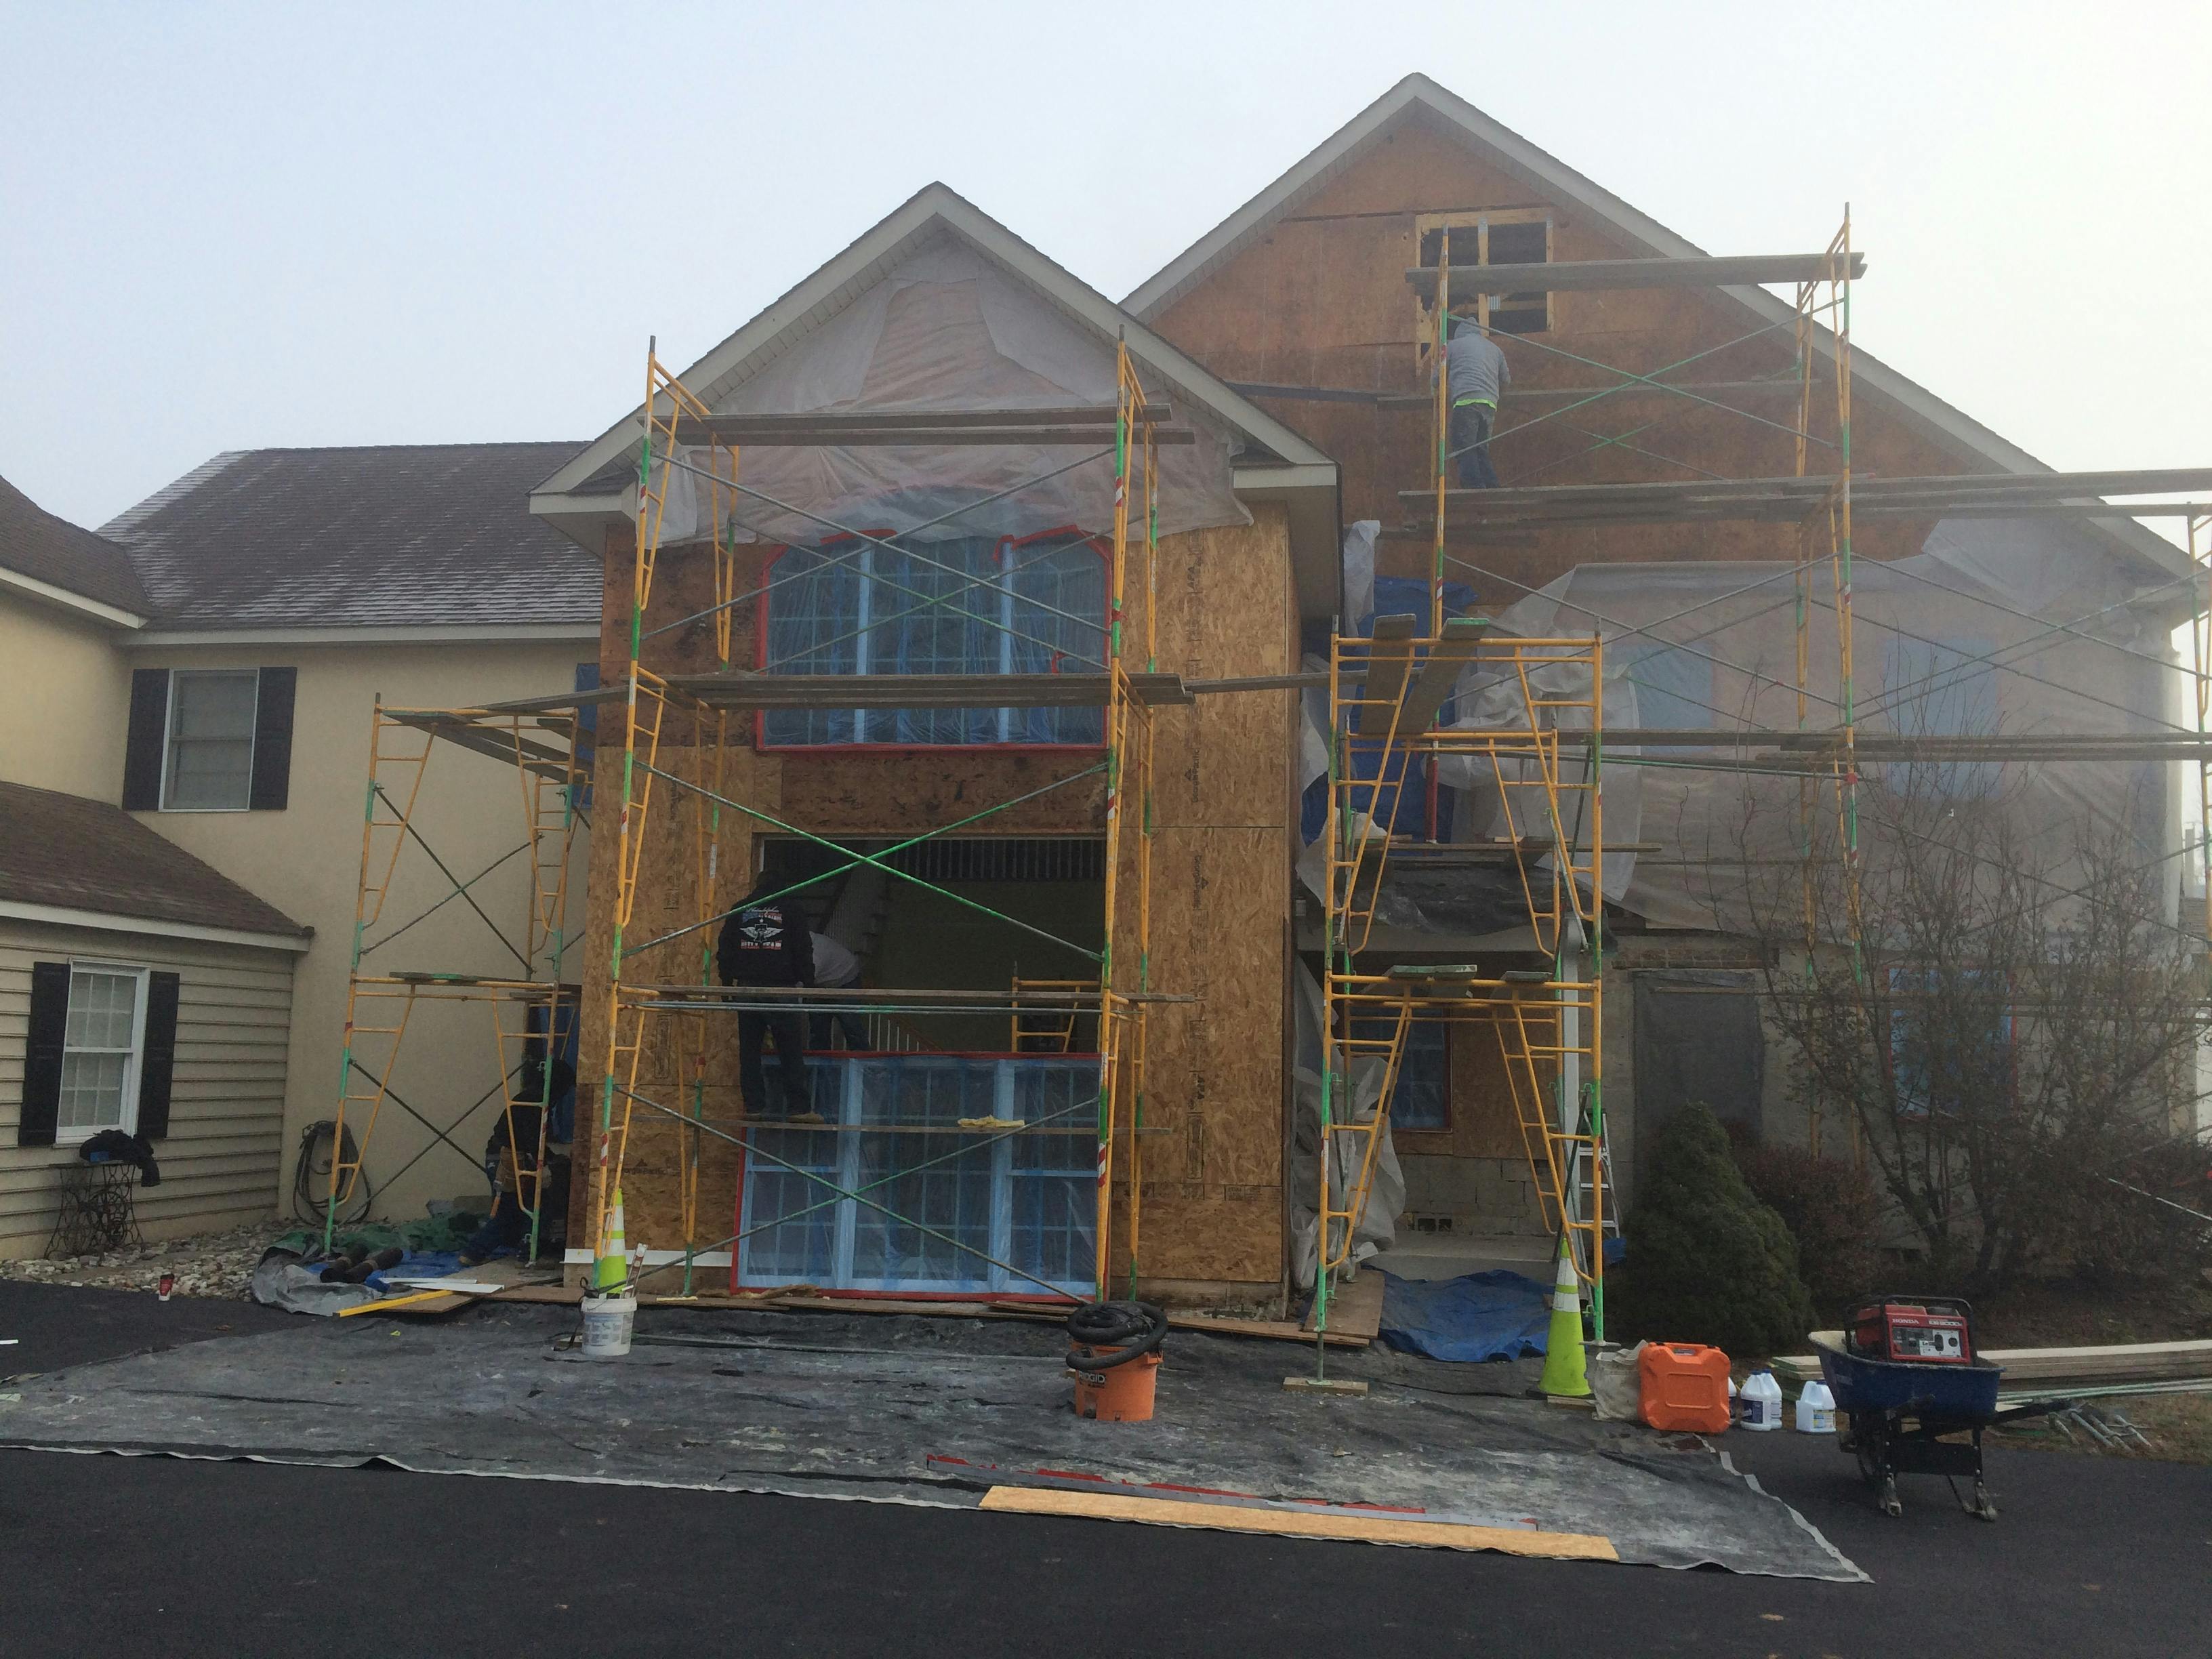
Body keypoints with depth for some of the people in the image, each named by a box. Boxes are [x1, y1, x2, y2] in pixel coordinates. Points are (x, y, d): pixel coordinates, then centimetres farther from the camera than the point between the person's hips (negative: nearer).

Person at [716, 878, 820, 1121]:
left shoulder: (740, 910, 11)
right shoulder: (790, 910, 3)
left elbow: (725, 949, 11)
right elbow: (803, 952, 1)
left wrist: (726, 982, 17)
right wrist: (808, 983, 6)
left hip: (747, 987, 3)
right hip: (781, 987, -3)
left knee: (749, 1050, 8)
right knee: (791, 1051, -1)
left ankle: (753, 1106, 7)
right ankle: (799, 1108, -4)